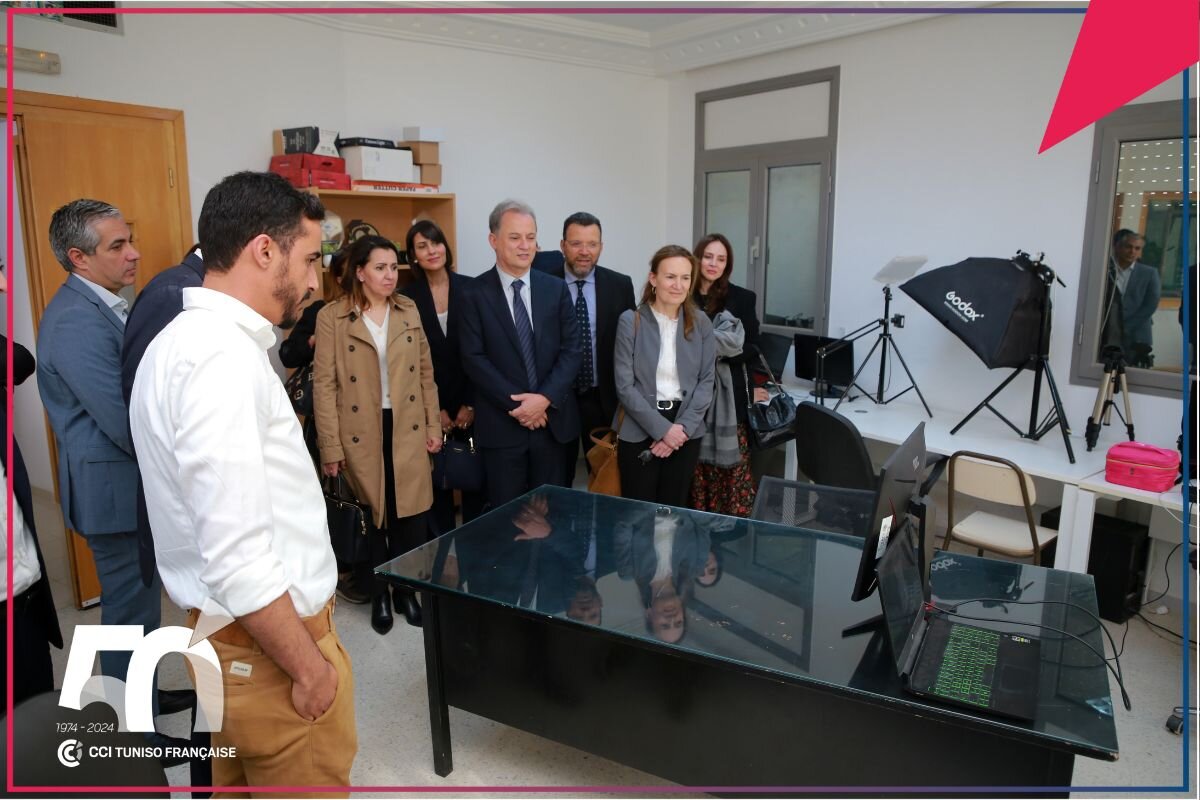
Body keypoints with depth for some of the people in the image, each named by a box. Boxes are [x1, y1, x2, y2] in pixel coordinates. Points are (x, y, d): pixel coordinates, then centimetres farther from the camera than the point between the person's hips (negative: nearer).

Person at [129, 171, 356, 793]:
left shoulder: (188, 340, 7)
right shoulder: (222, 357, -25)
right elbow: (237, 555, -28)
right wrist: (309, 664, -19)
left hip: (233, 630, 9)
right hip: (268, 639, -9)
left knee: (242, 781, 24)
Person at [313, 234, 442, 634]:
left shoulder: (409, 311, 6)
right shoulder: (331, 317, -6)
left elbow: (426, 372, 9)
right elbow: (324, 384, -7)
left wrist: (433, 425, 6)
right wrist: (330, 447, -9)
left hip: (408, 430, 3)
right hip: (360, 433, -3)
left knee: (411, 513, 7)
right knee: (370, 517, 10)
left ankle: (407, 591, 27)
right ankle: (379, 595, 28)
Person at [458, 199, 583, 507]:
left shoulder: (556, 289, 6)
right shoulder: (475, 294, -2)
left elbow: (571, 349, 1)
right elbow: (473, 357, -8)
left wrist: (545, 398, -12)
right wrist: (515, 404, -14)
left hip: (552, 419, 3)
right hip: (501, 424, -2)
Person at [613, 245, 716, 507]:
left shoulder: (701, 323, 3)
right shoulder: (631, 321, -7)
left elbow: (707, 380, 2)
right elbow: (625, 386, -9)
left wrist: (683, 427, -10)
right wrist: (662, 429, -14)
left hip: (686, 432, 3)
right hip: (639, 432, -2)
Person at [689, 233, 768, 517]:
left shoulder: (743, 298, 3)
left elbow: (751, 350, 1)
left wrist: (714, 349, -14)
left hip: (730, 395, -1)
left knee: (734, 467, -3)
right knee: (696, 465, 4)